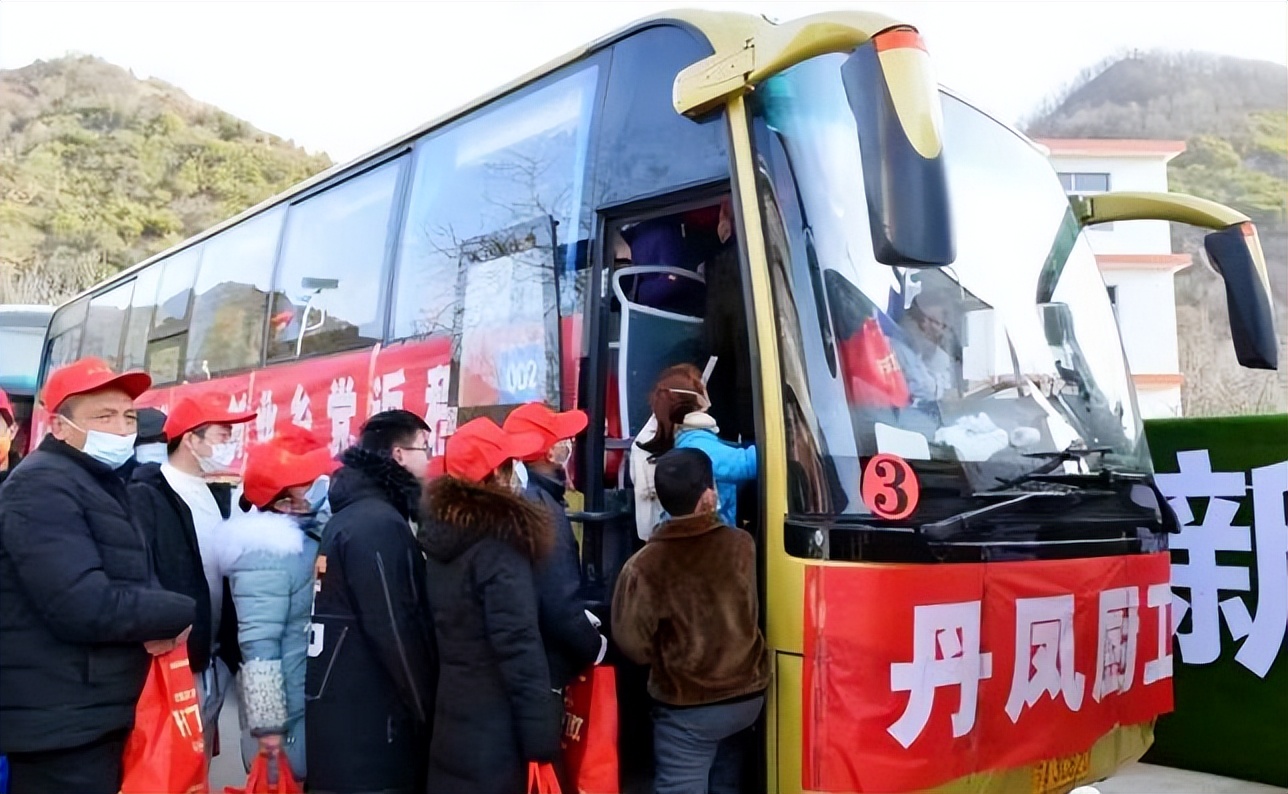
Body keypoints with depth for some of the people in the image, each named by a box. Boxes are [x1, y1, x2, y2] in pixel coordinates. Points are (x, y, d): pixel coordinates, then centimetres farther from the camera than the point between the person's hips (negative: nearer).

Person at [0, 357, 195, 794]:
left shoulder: (104, 484, 16)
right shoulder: (42, 486, -16)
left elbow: (132, 583, 17)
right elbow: (85, 607, -27)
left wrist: (160, 622, -5)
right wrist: (179, 613, -12)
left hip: (96, 717, 10)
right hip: (61, 727, -10)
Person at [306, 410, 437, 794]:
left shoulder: (349, 514, 12)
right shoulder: (380, 524, -18)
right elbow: (393, 629, -21)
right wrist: (426, 709, -11)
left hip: (342, 704, 10)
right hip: (370, 716, -10)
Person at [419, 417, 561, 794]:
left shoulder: (440, 530, 6)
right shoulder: (499, 542, -19)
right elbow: (519, 645, -22)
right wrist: (541, 733, -19)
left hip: (450, 719, 8)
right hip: (493, 727, -8)